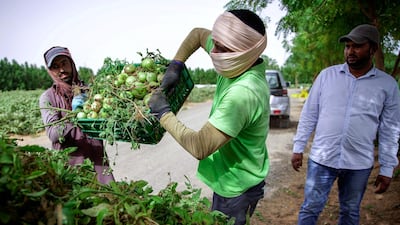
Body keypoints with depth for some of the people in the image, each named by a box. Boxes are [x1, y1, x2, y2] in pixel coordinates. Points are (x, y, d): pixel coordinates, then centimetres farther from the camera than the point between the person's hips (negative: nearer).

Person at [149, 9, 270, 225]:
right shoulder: (239, 63, -10)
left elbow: (200, 147, -34)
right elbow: (197, 33, 6)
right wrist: (175, 66, -6)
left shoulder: (243, 93, -36)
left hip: (236, 189, -8)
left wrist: (164, 112, -22)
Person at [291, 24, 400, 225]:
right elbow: (309, 114, 2)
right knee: (310, 209, 8)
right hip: (321, 158, 0)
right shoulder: (327, 75, -1)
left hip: (359, 164, 1)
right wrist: (298, 148, 1)